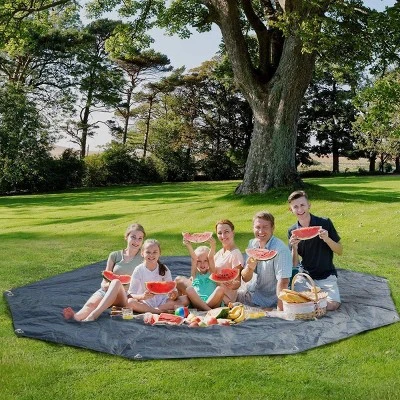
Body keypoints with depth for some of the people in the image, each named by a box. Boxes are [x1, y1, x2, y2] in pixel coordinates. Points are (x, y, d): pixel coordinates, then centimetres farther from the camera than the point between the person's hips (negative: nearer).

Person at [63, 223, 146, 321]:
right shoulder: (114, 256, 11)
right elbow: (104, 283, 10)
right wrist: (107, 285, -16)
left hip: (126, 295, -2)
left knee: (116, 282, -37)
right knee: (92, 304, -32)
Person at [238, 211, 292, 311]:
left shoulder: (280, 249, -22)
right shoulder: (252, 244, 1)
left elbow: (283, 282, -27)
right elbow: (245, 279, 1)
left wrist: (279, 310, -33)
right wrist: (250, 268, -22)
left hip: (267, 301, -6)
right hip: (250, 294, 6)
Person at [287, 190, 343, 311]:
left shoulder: (324, 223, -8)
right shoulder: (292, 231, -2)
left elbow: (340, 251, -4)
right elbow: (294, 264, -1)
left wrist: (327, 239, -23)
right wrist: (294, 247, -21)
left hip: (326, 275, -1)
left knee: (332, 305, -24)